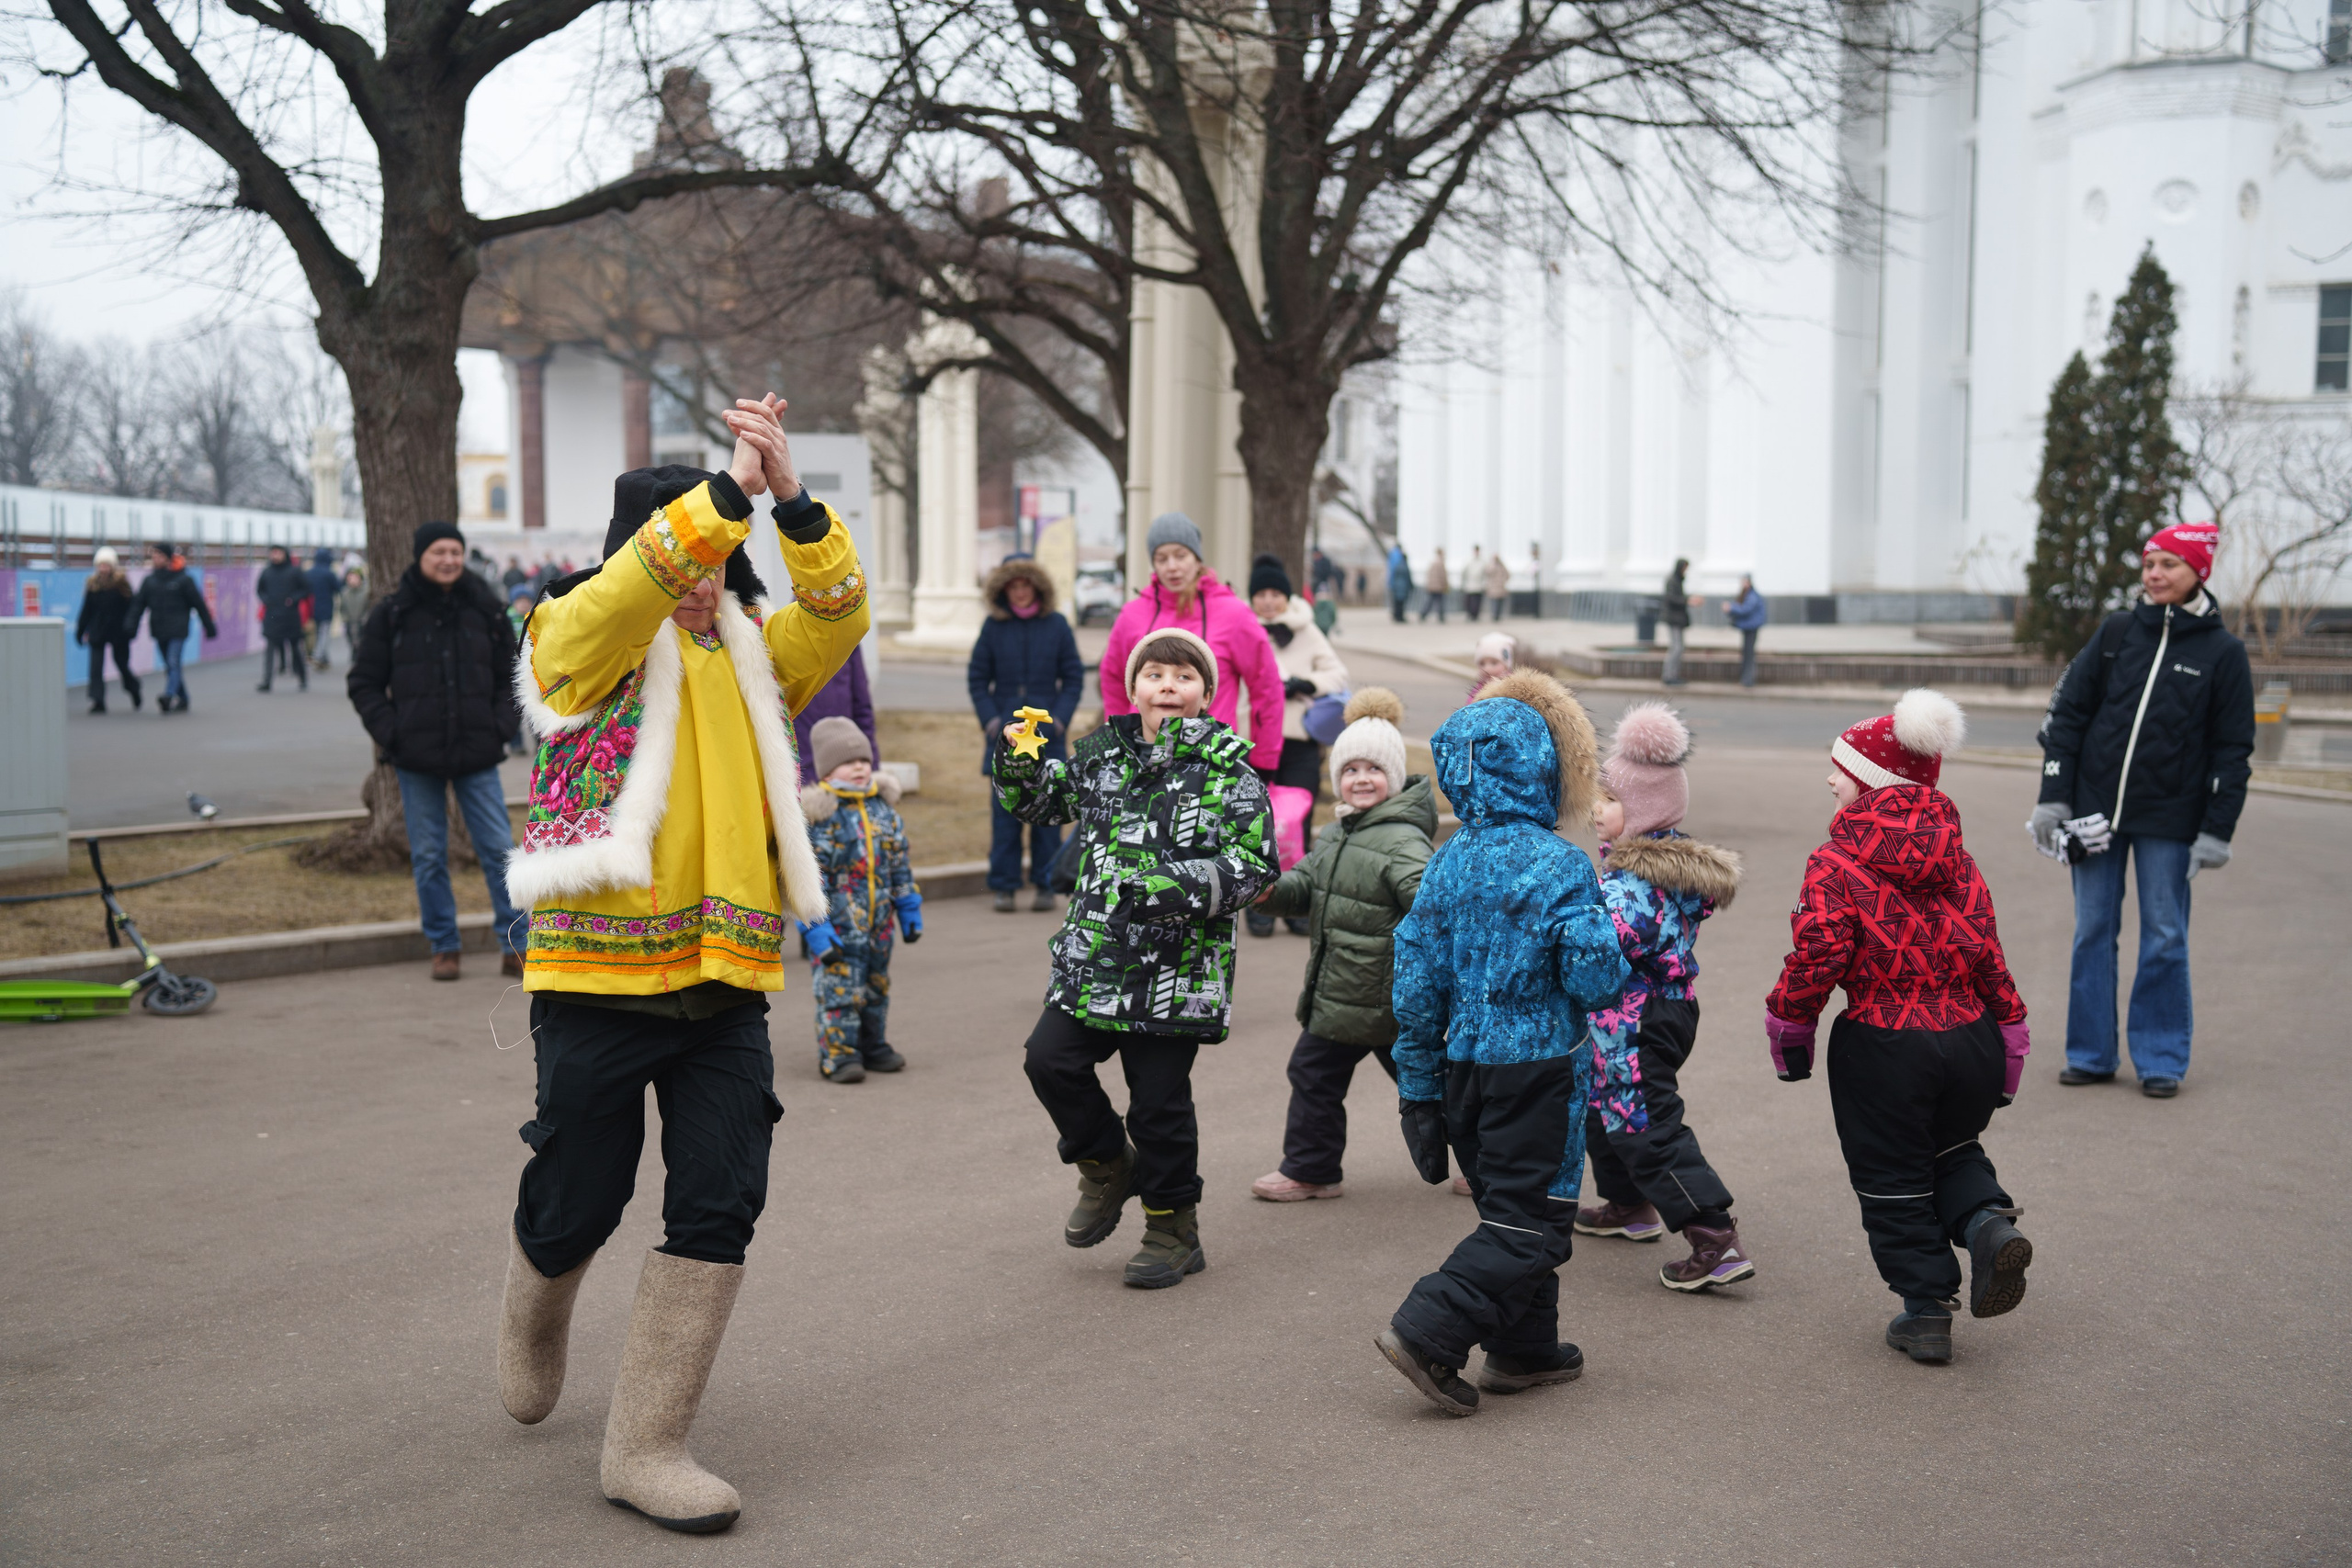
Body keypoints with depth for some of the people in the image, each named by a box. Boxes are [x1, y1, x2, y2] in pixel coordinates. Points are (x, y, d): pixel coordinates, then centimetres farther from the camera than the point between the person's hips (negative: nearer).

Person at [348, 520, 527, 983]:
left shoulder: (485, 609, 5)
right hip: (417, 759, 0)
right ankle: (444, 947, 18)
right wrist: (389, 732, -6)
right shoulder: (392, 614, 0)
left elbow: (511, 676, 14)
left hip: (477, 756, 1)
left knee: (499, 849, -1)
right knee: (428, 856, 6)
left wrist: (503, 724, 0)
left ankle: (516, 948, 5)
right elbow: (363, 683, 6)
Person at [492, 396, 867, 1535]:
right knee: (578, 1202, 10)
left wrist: (792, 496, -20)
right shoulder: (579, 636, 0)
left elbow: (837, 614, -6)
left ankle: (646, 1448, 10)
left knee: (719, 1208, -2)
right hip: (599, 976, -4)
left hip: (725, 982, 4)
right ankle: (532, 1324, 45)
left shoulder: (751, 653, 13)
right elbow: (633, 587, -22)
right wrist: (729, 488, -30)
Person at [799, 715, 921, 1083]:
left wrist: (909, 910, 14)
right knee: (839, 991, -5)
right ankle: (838, 1054, 3)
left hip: (879, 925, 6)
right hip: (837, 929, -6)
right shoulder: (817, 816, -13)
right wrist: (815, 929, -19)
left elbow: (900, 863, 14)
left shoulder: (883, 808, 6)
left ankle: (873, 1046, 30)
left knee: (877, 988, 16)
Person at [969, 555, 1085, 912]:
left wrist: (1059, 718, -5)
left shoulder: (1056, 625, 3)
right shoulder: (993, 626, 4)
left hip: (1047, 734, 0)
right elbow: (977, 678, 8)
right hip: (1005, 732, 0)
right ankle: (1004, 886, 6)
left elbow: (1074, 677, 6)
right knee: (1004, 809, -1)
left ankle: (1045, 885, 11)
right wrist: (990, 719, -4)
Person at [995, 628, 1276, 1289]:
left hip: (1178, 968, -4)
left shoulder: (1227, 772, -6)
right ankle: (1108, 1166, 23)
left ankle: (1174, 1230, 22)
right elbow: (1039, 800, 23)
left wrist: (1181, 885, -26)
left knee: (1159, 1099, 2)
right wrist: (1018, 767, 1)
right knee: (1051, 1059, -4)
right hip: (1094, 957, 5)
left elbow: (1254, 867, -13)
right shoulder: (1104, 753, 7)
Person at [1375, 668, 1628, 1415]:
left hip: (1465, 1063, 6)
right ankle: (1427, 1332, -8)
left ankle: (1525, 1348, 28)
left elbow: (1417, 983, 3)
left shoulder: (1448, 862, 1)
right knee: (1532, 1222, 2)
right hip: (1541, 1066, -6)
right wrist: (1609, 942, 5)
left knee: (1507, 1206, 19)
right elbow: (1596, 980, -18)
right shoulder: (1559, 864, -16)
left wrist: (1419, 1087, 11)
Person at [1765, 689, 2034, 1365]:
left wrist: (1788, 1024, -3)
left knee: (1892, 1181, 13)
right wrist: (2008, 1032, 13)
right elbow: (1987, 950, 5)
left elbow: (1817, 956, -18)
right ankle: (1988, 1219, -1)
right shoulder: (1954, 858, 4)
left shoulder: (1834, 864, -11)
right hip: (1970, 1039, 5)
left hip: (1882, 1047, -5)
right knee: (1954, 1149, 28)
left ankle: (1926, 1310, 15)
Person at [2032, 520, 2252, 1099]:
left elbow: (2233, 749, 1)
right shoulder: (2116, 632, 4)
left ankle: (2161, 1060, 15)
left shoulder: (2223, 652, 0)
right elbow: (2067, 711, 6)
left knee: (2164, 938, 3)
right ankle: (2091, 1054, 17)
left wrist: (2216, 831, -6)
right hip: (2095, 807, 2)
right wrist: (2053, 796, -1)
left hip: (2169, 818, -2)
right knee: (2092, 932, 6)